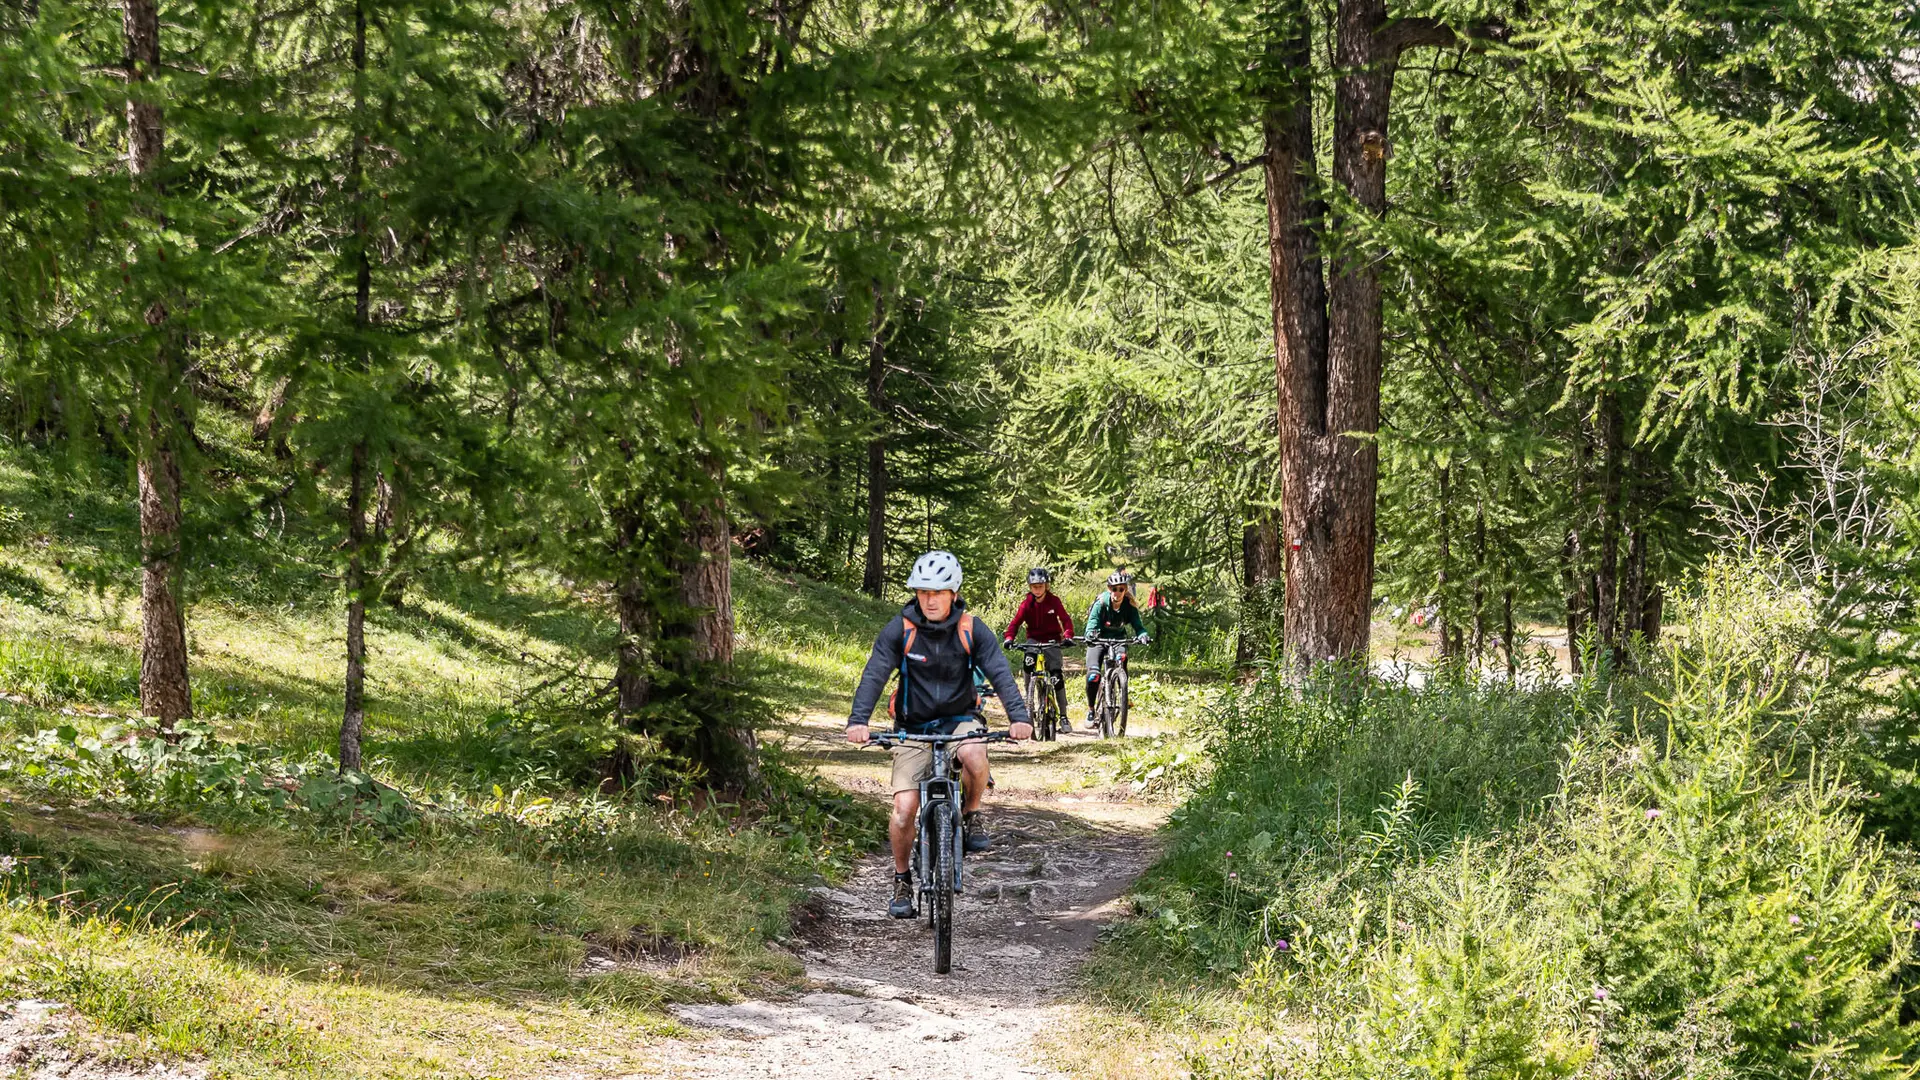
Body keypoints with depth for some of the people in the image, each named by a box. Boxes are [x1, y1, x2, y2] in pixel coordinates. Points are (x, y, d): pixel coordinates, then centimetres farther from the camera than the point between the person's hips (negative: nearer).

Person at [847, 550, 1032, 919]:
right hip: (914, 726, 0)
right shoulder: (900, 629, -12)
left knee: (973, 754, -35)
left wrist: (1019, 717, -34)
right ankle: (902, 882, 10)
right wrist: (858, 720, -36)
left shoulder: (972, 629, -9)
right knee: (904, 809, -13)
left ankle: (971, 816, -5)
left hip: (959, 718, 0)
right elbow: (874, 675, -20)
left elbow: (1000, 673, -17)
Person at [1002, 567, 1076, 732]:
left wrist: (1068, 636, -30)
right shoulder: (1027, 603, -5)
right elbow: (1016, 621, -9)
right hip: (1034, 639, 1)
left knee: (1057, 675, -10)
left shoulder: (1054, 601, -7)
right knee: (1027, 663, -31)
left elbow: (1065, 619, -11)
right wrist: (1009, 637, -27)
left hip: (1052, 640, -1)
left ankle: (1063, 716, -4)